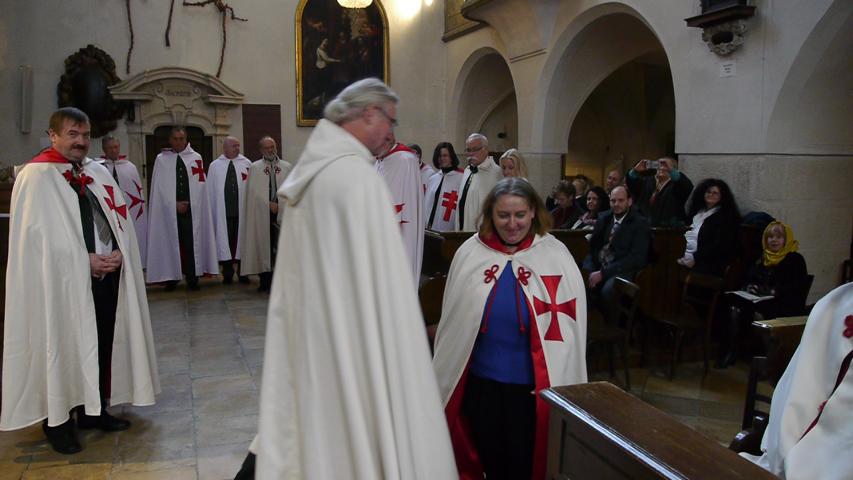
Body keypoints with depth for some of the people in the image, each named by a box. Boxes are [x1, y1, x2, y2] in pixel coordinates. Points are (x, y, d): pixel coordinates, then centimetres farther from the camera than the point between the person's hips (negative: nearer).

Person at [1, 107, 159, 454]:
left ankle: (93, 411, 25)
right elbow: (39, 230, -13)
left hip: (109, 273, 6)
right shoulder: (36, 176, -5)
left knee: (103, 344, 11)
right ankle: (57, 422, 15)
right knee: (64, 348, 2)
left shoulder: (98, 172, 14)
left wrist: (118, 253, -8)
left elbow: (120, 217, 10)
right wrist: (86, 260, -15)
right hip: (64, 280, -6)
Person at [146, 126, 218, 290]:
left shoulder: (196, 158, 6)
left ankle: (192, 278, 6)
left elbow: (200, 185, 4)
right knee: (171, 243, 2)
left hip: (192, 209, 0)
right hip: (169, 209, 0)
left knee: (192, 243, 1)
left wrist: (187, 203, -4)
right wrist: (175, 204, -8)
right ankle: (171, 277, 10)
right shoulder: (161, 159, 4)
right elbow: (160, 187, 1)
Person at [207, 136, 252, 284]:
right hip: (222, 212, 0)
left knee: (241, 241, 4)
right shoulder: (215, 166, 7)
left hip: (242, 211, 0)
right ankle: (227, 274, 13)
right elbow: (210, 191, 7)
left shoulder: (246, 164, 5)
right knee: (225, 243, 3)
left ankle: (243, 273, 14)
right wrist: (212, 212, 4)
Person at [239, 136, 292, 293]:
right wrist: (269, 204, -9)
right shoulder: (254, 167, 8)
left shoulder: (287, 167, 10)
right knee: (264, 246, -1)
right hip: (262, 214, 0)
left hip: (282, 213, 1)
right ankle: (265, 281, 6)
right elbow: (254, 191, 0)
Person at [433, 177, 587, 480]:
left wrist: (562, 388, -8)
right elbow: (453, 321, 5)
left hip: (533, 385, -2)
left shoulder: (555, 256, -9)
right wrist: (444, 376, 8)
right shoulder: (470, 253, -3)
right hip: (479, 380, 2)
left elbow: (567, 327, -7)